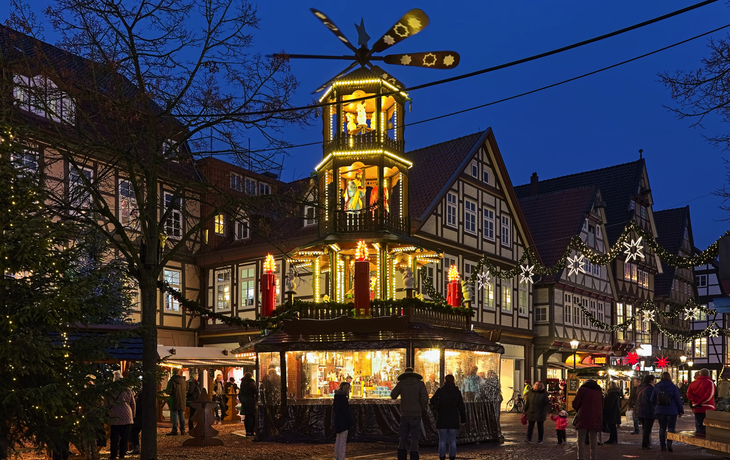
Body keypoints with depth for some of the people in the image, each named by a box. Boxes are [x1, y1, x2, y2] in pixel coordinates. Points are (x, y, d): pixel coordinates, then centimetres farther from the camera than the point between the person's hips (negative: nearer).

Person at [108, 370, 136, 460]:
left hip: (115, 417, -1)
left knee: (114, 437, 3)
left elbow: (107, 405, 4)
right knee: (124, 437, 8)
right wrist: (133, 416, 21)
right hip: (127, 417, 2)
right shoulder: (128, 391, 8)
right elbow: (133, 405, 12)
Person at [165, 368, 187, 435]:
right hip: (182, 402, 6)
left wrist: (165, 390, 7)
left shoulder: (172, 381, -11)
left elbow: (169, 391, -14)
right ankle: (182, 430, 12)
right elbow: (186, 391, 14)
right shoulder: (183, 381, 8)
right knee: (181, 415, 10)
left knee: (174, 415, -4)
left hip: (174, 401, -5)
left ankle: (174, 430, -5)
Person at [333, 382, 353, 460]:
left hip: (338, 421, 10)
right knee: (342, 440, -2)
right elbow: (345, 412, -20)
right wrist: (349, 423, -14)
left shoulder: (337, 397, 8)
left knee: (338, 440, 19)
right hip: (343, 422, -10)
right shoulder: (343, 398, -20)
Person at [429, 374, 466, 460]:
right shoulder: (457, 392, 4)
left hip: (442, 419, -1)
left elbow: (432, 401, -8)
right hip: (454, 419, 1)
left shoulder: (440, 391, -1)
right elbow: (461, 407, 3)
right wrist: (463, 420, 7)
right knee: (452, 440, 8)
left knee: (442, 440, 4)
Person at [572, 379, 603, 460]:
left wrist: (578, 411, 18)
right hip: (596, 419, 4)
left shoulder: (583, 389, 2)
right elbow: (602, 406, 18)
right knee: (594, 439, 14)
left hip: (584, 418, -4)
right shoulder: (599, 392, 15)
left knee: (581, 439, 0)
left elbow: (575, 404, 0)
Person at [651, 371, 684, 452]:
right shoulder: (673, 387, -8)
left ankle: (663, 445, 9)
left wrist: (655, 409, 19)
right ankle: (669, 442, -18)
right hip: (671, 411, -3)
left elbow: (653, 400, 7)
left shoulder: (656, 387, 2)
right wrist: (681, 410, 5)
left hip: (660, 411, 3)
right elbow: (678, 399, -4)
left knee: (662, 428, 10)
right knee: (671, 428, 4)